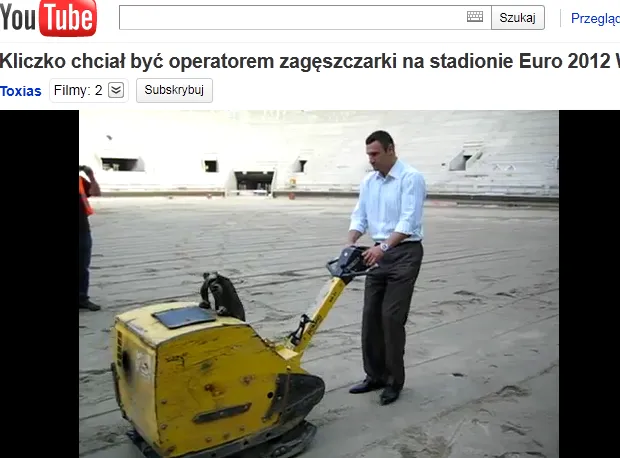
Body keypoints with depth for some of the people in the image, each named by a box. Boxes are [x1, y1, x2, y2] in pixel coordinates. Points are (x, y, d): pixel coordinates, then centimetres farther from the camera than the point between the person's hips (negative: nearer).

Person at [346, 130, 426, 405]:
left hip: (405, 252, -7)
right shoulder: (368, 182, 10)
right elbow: (359, 217, 9)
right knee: (371, 316, 7)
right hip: (380, 253, 7)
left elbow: (408, 221, -22)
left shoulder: (411, 178, -12)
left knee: (392, 317, -7)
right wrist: (350, 244, -9)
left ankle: (394, 380, 8)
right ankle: (375, 375, 20)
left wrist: (384, 246, -33)